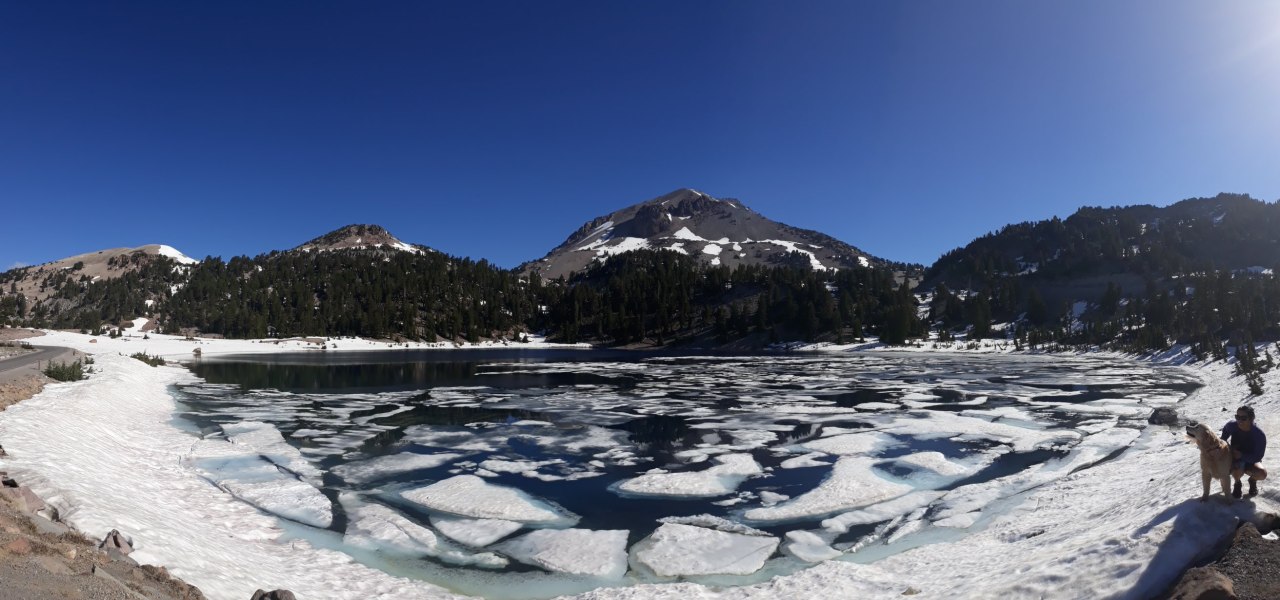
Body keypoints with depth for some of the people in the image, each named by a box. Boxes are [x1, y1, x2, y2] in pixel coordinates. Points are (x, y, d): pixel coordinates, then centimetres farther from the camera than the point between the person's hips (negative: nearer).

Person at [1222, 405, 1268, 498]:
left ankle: (1252, 480, 7)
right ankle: (1237, 483, 3)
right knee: (1238, 472, -36)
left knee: (1262, 474, -33)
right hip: (1234, 459, 0)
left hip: (1250, 461, 0)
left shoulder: (1259, 435, -23)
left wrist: (1241, 455, -34)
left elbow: (1257, 457, -20)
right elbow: (1225, 430, 13)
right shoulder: (1232, 426, -16)